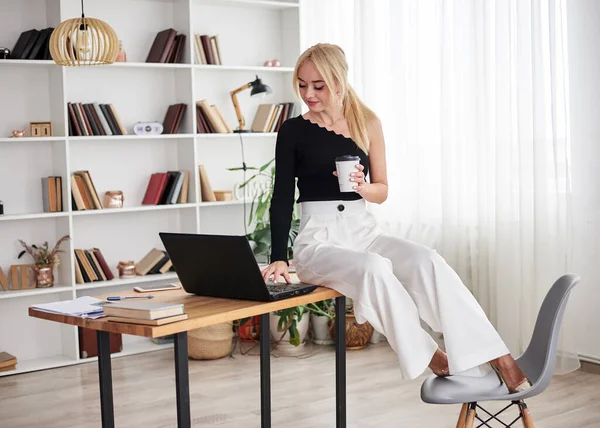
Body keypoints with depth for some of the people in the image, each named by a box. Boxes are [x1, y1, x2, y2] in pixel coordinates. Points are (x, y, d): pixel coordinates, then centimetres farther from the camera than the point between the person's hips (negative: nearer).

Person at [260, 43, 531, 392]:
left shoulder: (368, 123, 6)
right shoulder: (293, 131, -1)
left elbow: (382, 191, 10)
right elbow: (283, 197, -1)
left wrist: (362, 187, -13)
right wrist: (279, 258, -11)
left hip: (364, 231, 3)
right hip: (319, 239, -3)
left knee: (427, 261, -26)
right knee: (374, 267, -36)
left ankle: (498, 360, -27)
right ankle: (433, 361, -21)